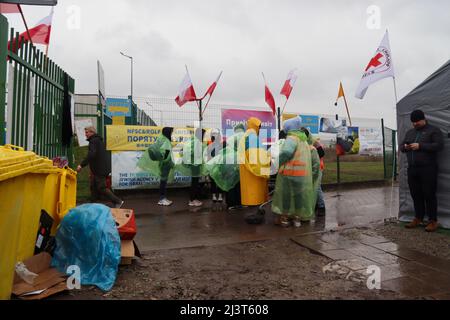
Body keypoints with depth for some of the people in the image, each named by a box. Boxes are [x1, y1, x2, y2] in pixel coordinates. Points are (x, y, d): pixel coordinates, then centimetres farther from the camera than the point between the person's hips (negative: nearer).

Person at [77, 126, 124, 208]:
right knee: (93, 187, 14)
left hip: (99, 170, -10)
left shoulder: (94, 141, -13)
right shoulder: (99, 140, 19)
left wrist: (81, 165, -33)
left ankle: (118, 202, -2)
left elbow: (91, 155, -29)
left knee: (102, 188, -6)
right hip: (99, 170, 10)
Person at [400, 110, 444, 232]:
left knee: (429, 195, -4)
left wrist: (420, 146, -18)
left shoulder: (433, 130, 2)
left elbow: (439, 145, -11)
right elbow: (401, 147, 22)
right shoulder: (410, 132, 20)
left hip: (428, 169, -6)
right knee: (416, 195, 9)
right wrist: (405, 147, -2)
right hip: (412, 169, 6)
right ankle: (418, 219, 18)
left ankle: (433, 221, 5)